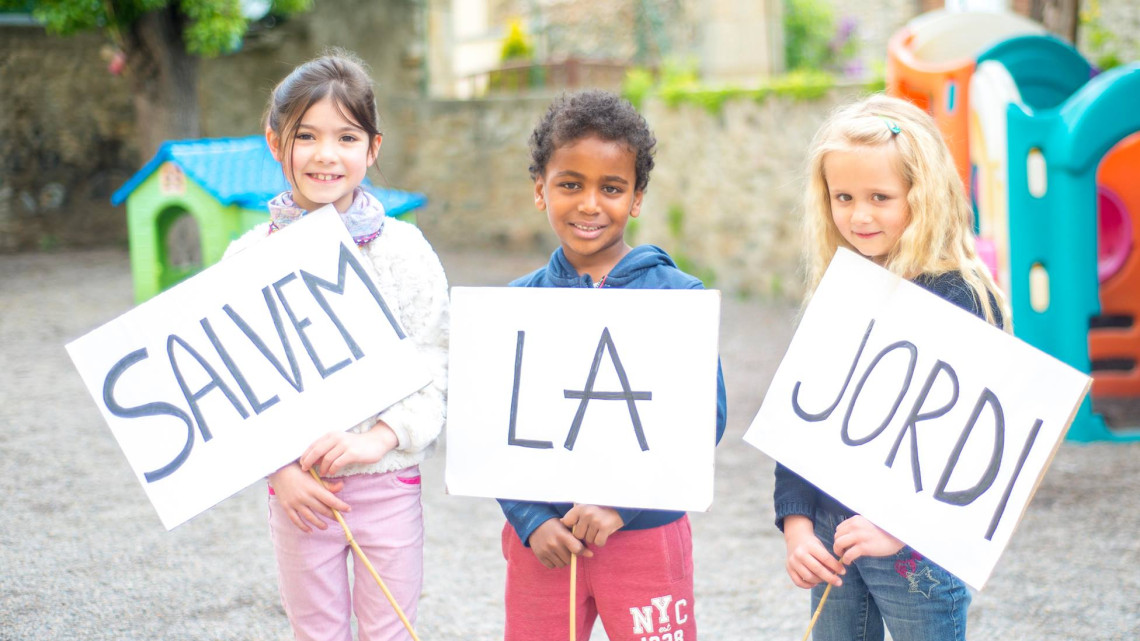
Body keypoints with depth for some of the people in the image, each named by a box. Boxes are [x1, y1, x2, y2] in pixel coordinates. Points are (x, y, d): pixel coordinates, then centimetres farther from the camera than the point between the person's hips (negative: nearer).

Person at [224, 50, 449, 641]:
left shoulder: (403, 248, -3)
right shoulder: (250, 258, -2)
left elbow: (435, 368, -5)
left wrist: (382, 436, -19)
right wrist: (278, 468, -12)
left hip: (389, 480, 0)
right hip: (297, 486, 1)